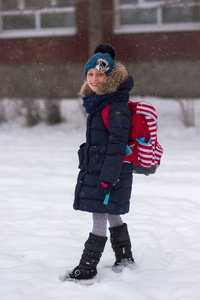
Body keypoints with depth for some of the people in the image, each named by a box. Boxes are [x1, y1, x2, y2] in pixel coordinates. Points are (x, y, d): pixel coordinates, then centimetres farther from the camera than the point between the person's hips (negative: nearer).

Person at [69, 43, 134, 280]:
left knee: (100, 216, -4)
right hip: (96, 170, 10)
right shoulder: (98, 103, 12)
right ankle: (125, 258, 31)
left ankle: (88, 267, 1)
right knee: (111, 215, 18)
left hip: (111, 172, -10)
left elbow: (117, 144, -22)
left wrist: (107, 177, -24)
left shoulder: (117, 107, -18)